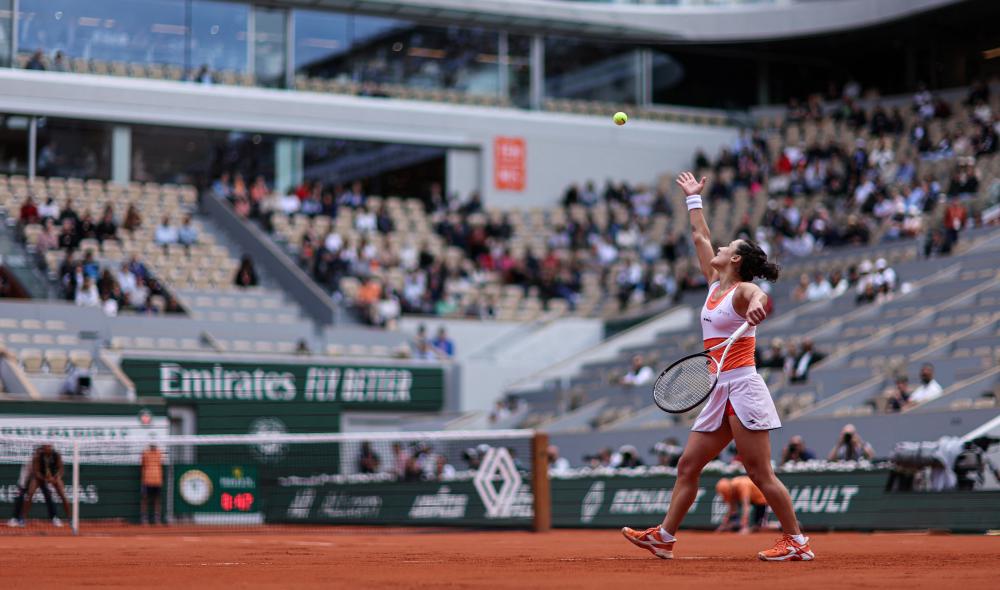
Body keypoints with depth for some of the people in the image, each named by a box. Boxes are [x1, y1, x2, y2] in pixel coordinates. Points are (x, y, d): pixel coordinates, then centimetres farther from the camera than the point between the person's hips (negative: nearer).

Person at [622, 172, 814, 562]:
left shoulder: (743, 290, -7)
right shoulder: (715, 284, 16)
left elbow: (761, 296, -33)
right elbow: (700, 237, 28)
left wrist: (756, 305, -56)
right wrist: (693, 198, 36)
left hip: (743, 387, -9)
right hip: (720, 392, 9)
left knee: (760, 473, -10)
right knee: (687, 467, 8)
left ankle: (797, 542, -6)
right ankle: (664, 537, 13)